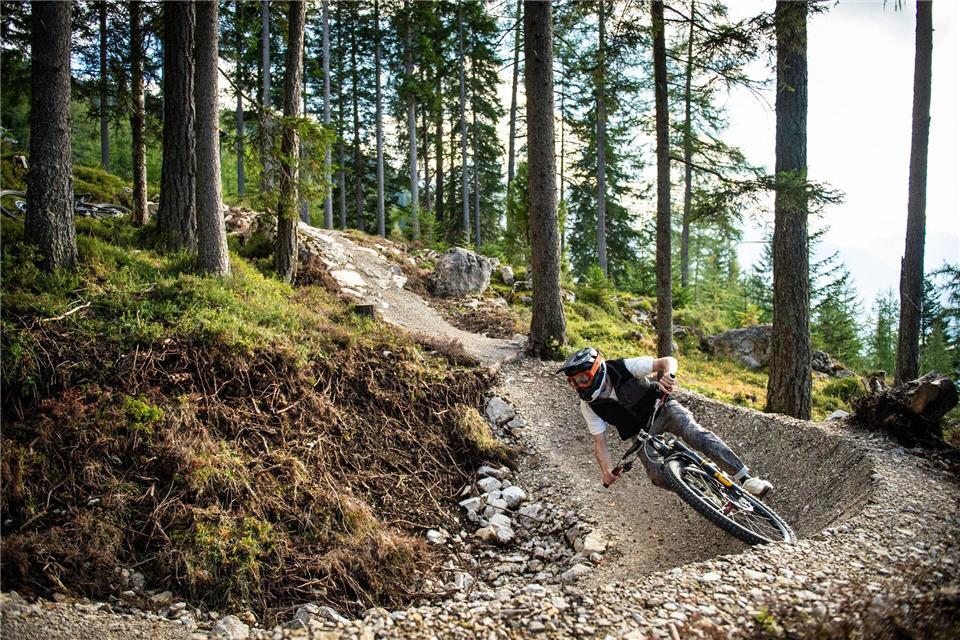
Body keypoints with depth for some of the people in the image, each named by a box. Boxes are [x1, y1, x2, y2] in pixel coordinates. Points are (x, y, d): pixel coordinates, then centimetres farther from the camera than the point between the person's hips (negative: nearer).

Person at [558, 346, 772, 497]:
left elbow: (669, 360, -27)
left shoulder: (625, 367, -27)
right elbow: (599, 442, -16)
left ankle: (745, 477, -29)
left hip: (662, 408, -2)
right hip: (641, 432, 3)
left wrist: (668, 374, -51)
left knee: (695, 433, -30)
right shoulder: (589, 406, -19)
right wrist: (606, 469, -35)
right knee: (658, 476, -17)